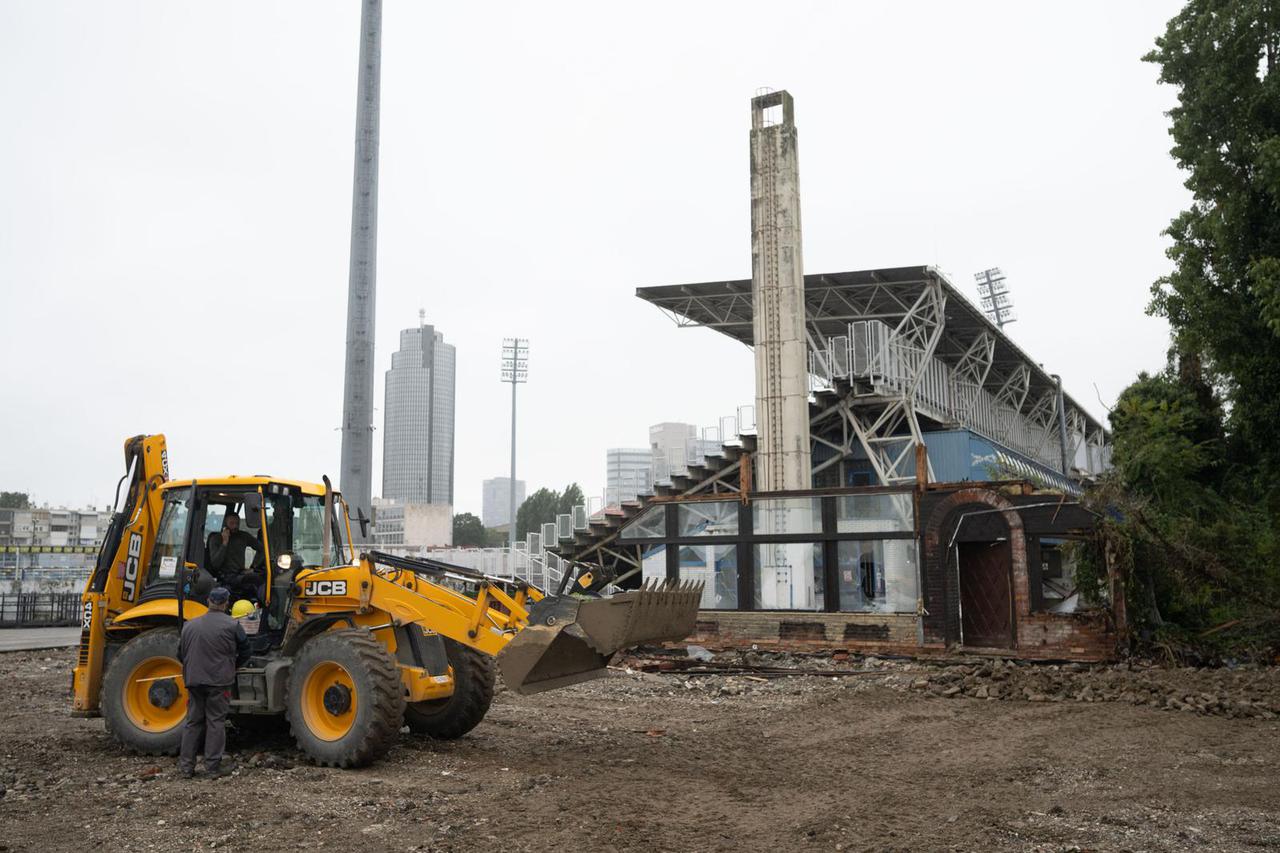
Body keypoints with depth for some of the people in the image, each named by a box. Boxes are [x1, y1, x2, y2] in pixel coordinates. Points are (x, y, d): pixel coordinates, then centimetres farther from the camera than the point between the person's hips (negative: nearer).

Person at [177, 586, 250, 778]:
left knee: (193, 722, 12)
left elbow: (181, 654, 13)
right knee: (216, 722, 2)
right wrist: (234, 665, 20)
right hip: (219, 681, -4)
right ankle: (213, 766, 3)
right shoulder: (232, 626, -7)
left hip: (193, 681, 4)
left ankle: (186, 766, 13)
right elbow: (244, 652, 0)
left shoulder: (190, 625, 7)